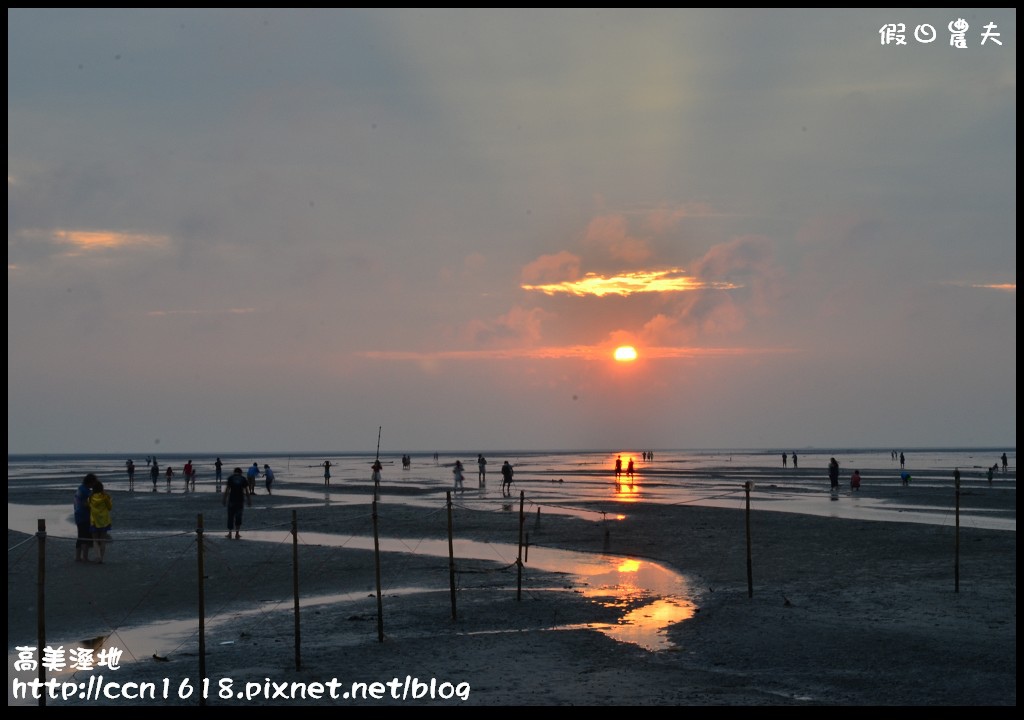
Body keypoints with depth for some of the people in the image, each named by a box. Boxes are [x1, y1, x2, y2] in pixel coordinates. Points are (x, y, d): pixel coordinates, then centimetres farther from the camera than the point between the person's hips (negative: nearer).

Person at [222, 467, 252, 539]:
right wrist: (248, 500, 10)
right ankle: (237, 534, 10)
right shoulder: (244, 479, 5)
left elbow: (227, 490, -2)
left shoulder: (230, 478, 2)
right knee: (238, 517, 10)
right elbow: (247, 491, 3)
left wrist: (224, 499, 2)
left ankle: (229, 534, 7)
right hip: (241, 500, 1)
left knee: (230, 516, 7)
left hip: (232, 499, -1)